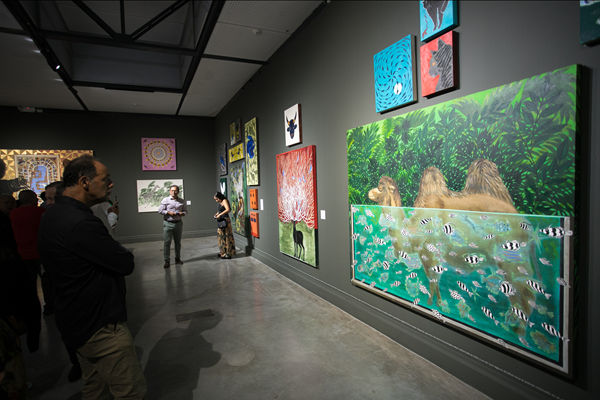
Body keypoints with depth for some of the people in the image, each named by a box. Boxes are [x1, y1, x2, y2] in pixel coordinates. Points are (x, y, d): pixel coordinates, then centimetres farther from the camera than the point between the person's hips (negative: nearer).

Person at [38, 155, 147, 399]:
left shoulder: (54, 215, 8)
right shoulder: (80, 223, -27)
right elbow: (126, 264, -22)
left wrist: (114, 251, -5)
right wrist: (123, 253, -3)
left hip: (78, 322, 11)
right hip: (100, 326, -10)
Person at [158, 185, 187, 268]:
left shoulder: (181, 201, 8)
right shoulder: (165, 200, 0)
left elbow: (185, 211, 14)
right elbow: (160, 210, -2)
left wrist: (182, 213, -8)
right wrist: (168, 212, -16)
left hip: (178, 223, 3)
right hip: (168, 224, -3)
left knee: (178, 242, 10)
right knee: (167, 242, -4)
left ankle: (177, 258, 23)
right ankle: (167, 261, 3)